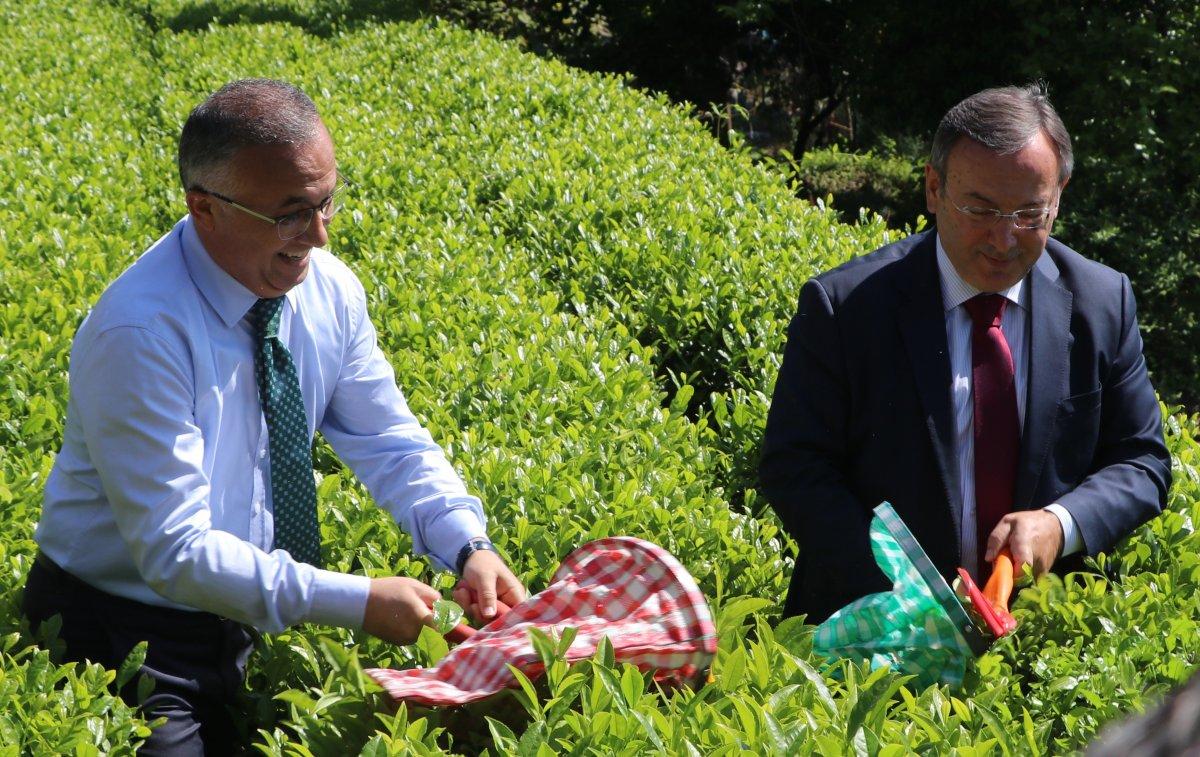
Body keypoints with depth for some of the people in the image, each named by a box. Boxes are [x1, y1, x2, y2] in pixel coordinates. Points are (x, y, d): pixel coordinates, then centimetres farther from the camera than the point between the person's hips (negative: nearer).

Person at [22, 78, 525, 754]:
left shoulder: (328, 288, -5)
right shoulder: (139, 334, -26)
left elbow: (392, 443, 4)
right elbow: (175, 551, -27)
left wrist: (470, 546, -14)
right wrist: (357, 601, -30)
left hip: (252, 620, 6)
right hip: (123, 631, -6)